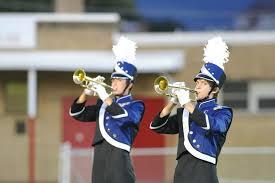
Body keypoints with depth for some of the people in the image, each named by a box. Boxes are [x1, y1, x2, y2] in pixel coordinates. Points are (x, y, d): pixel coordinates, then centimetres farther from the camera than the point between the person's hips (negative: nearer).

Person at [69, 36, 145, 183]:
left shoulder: (136, 105, 4)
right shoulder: (102, 104, 21)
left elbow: (124, 117, -17)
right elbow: (77, 114, 15)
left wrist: (105, 96, -18)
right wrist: (86, 93, -1)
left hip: (119, 164, -6)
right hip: (98, 164, 6)